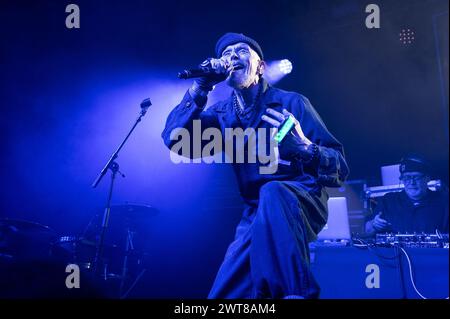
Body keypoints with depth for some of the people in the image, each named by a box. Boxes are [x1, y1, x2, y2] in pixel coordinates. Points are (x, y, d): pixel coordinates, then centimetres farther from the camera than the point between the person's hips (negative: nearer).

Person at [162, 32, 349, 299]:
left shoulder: (292, 103, -6)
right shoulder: (222, 114, 7)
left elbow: (340, 171, -10)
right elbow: (174, 139, -9)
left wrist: (304, 148, -32)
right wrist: (201, 86, -13)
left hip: (304, 203, -3)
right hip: (258, 213, 4)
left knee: (271, 193, -38)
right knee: (225, 292, -13)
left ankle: (297, 292, -33)